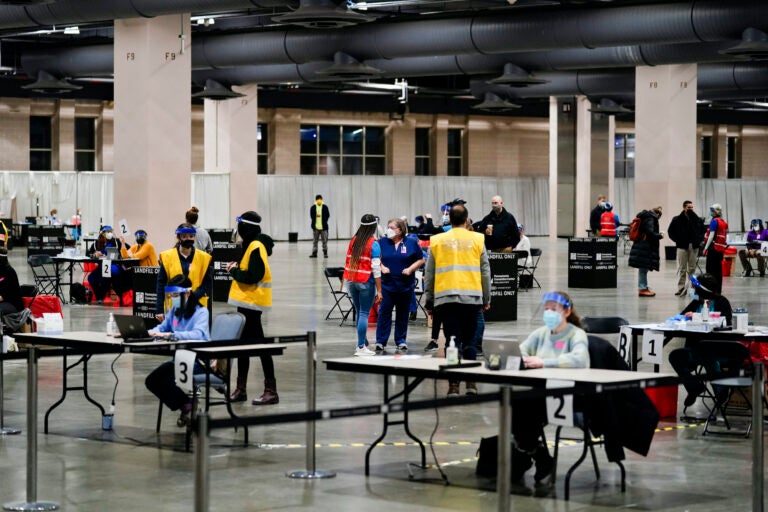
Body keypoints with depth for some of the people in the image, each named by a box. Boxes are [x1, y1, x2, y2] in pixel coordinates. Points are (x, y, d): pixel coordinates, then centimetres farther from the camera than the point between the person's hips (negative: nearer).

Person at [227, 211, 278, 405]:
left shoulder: (255, 247, -17)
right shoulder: (251, 245, 13)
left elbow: (253, 276, -24)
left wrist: (234, 271, -11)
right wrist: (237, 268, 1)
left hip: (252, 302, -10)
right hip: (247, 301, 10)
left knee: (256, 344, -8)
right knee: (244, 342, 14)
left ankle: (271, 390, -5)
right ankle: (240, 389, 23)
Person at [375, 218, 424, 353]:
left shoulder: (411, 243, 0)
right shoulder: (382, 242, 1)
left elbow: (421, 260, 6)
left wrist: (410, 269, -9)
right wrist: (382, 267, -9)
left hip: (405, 285, 1)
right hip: (387, 284, -1)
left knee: (403, 314, 10)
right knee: (384, 312, -5)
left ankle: (401, 340, 21)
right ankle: (380, 341, -1)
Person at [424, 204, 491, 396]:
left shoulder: (437, 241, 6)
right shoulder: (477, 240, 5)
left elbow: (429, 274, 9)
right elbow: (485, 272, 8)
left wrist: (429, 300, 16)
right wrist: (486, 299, 16)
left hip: (446, 299, 0)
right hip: (472, 297, 0)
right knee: (469, 342, 12)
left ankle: (453, 385, -5)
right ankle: (471, 383, 6)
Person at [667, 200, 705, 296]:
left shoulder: (698, 220, 7)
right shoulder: (677, 220, -1)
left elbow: (702, 230, 17)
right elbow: (670, 231, 4)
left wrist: (699, 240, 3)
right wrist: (677, 240, -4)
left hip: (694, 246, 3)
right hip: (682, 246, -3)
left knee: (692, 268, 6)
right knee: (682, 268, -4)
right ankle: (681, 288, -3)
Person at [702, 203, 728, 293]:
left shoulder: (714, 221, -11)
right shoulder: (724, 222, 13)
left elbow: (711, 235, -15)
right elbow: (725, 237, 16)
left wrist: (706, 248, -12)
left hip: (714, 248, -8)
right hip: (721, 248, 8)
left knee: (710, 269, -5)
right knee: (718, 270, 10)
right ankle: (718, 289, 13)